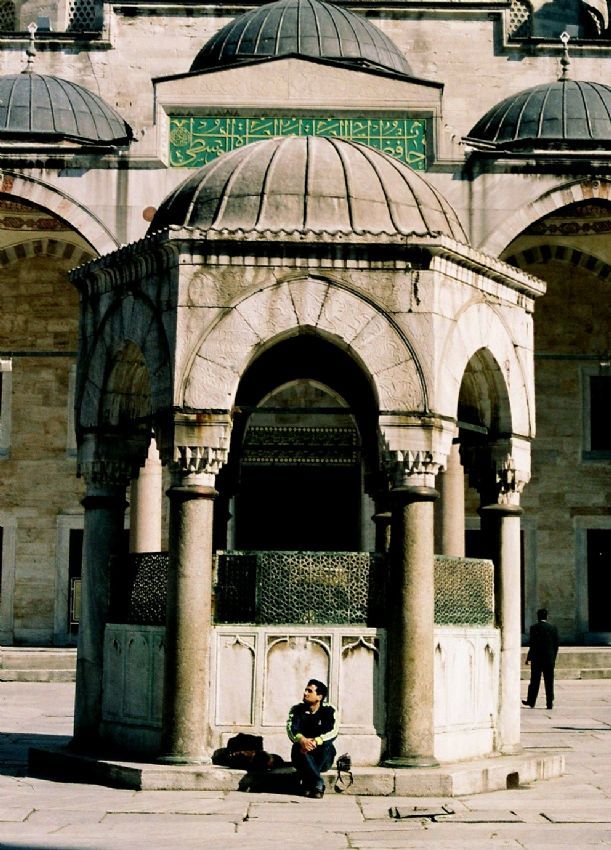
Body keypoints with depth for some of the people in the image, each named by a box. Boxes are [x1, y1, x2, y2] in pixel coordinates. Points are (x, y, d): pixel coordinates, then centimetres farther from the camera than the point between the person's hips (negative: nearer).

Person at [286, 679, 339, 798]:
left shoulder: (329, 710, -2)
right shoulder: (297, 710, 3)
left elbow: (333, 732, -18)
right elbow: (291, 728, -15)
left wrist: (315, 742, -37)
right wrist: (302, 740, -39)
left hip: (323, 760, -1)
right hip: (302, 758, 1)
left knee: (328, 746, -33)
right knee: (297, 747, -32)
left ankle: (307, 783, -32)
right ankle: (318, 784, -37)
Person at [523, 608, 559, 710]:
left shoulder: (534, 627, -7)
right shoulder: (553, 628, 4)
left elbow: (533, 644, -11)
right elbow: (556, 645, 7)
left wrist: (529, 658, -6)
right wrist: (553, 658, 15)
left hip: (537, 659, -3)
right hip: (550, 658, 3)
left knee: (535, 681, 6)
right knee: (549, 682, 4)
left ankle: (531, 701, 12)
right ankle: (550, 703, 2)